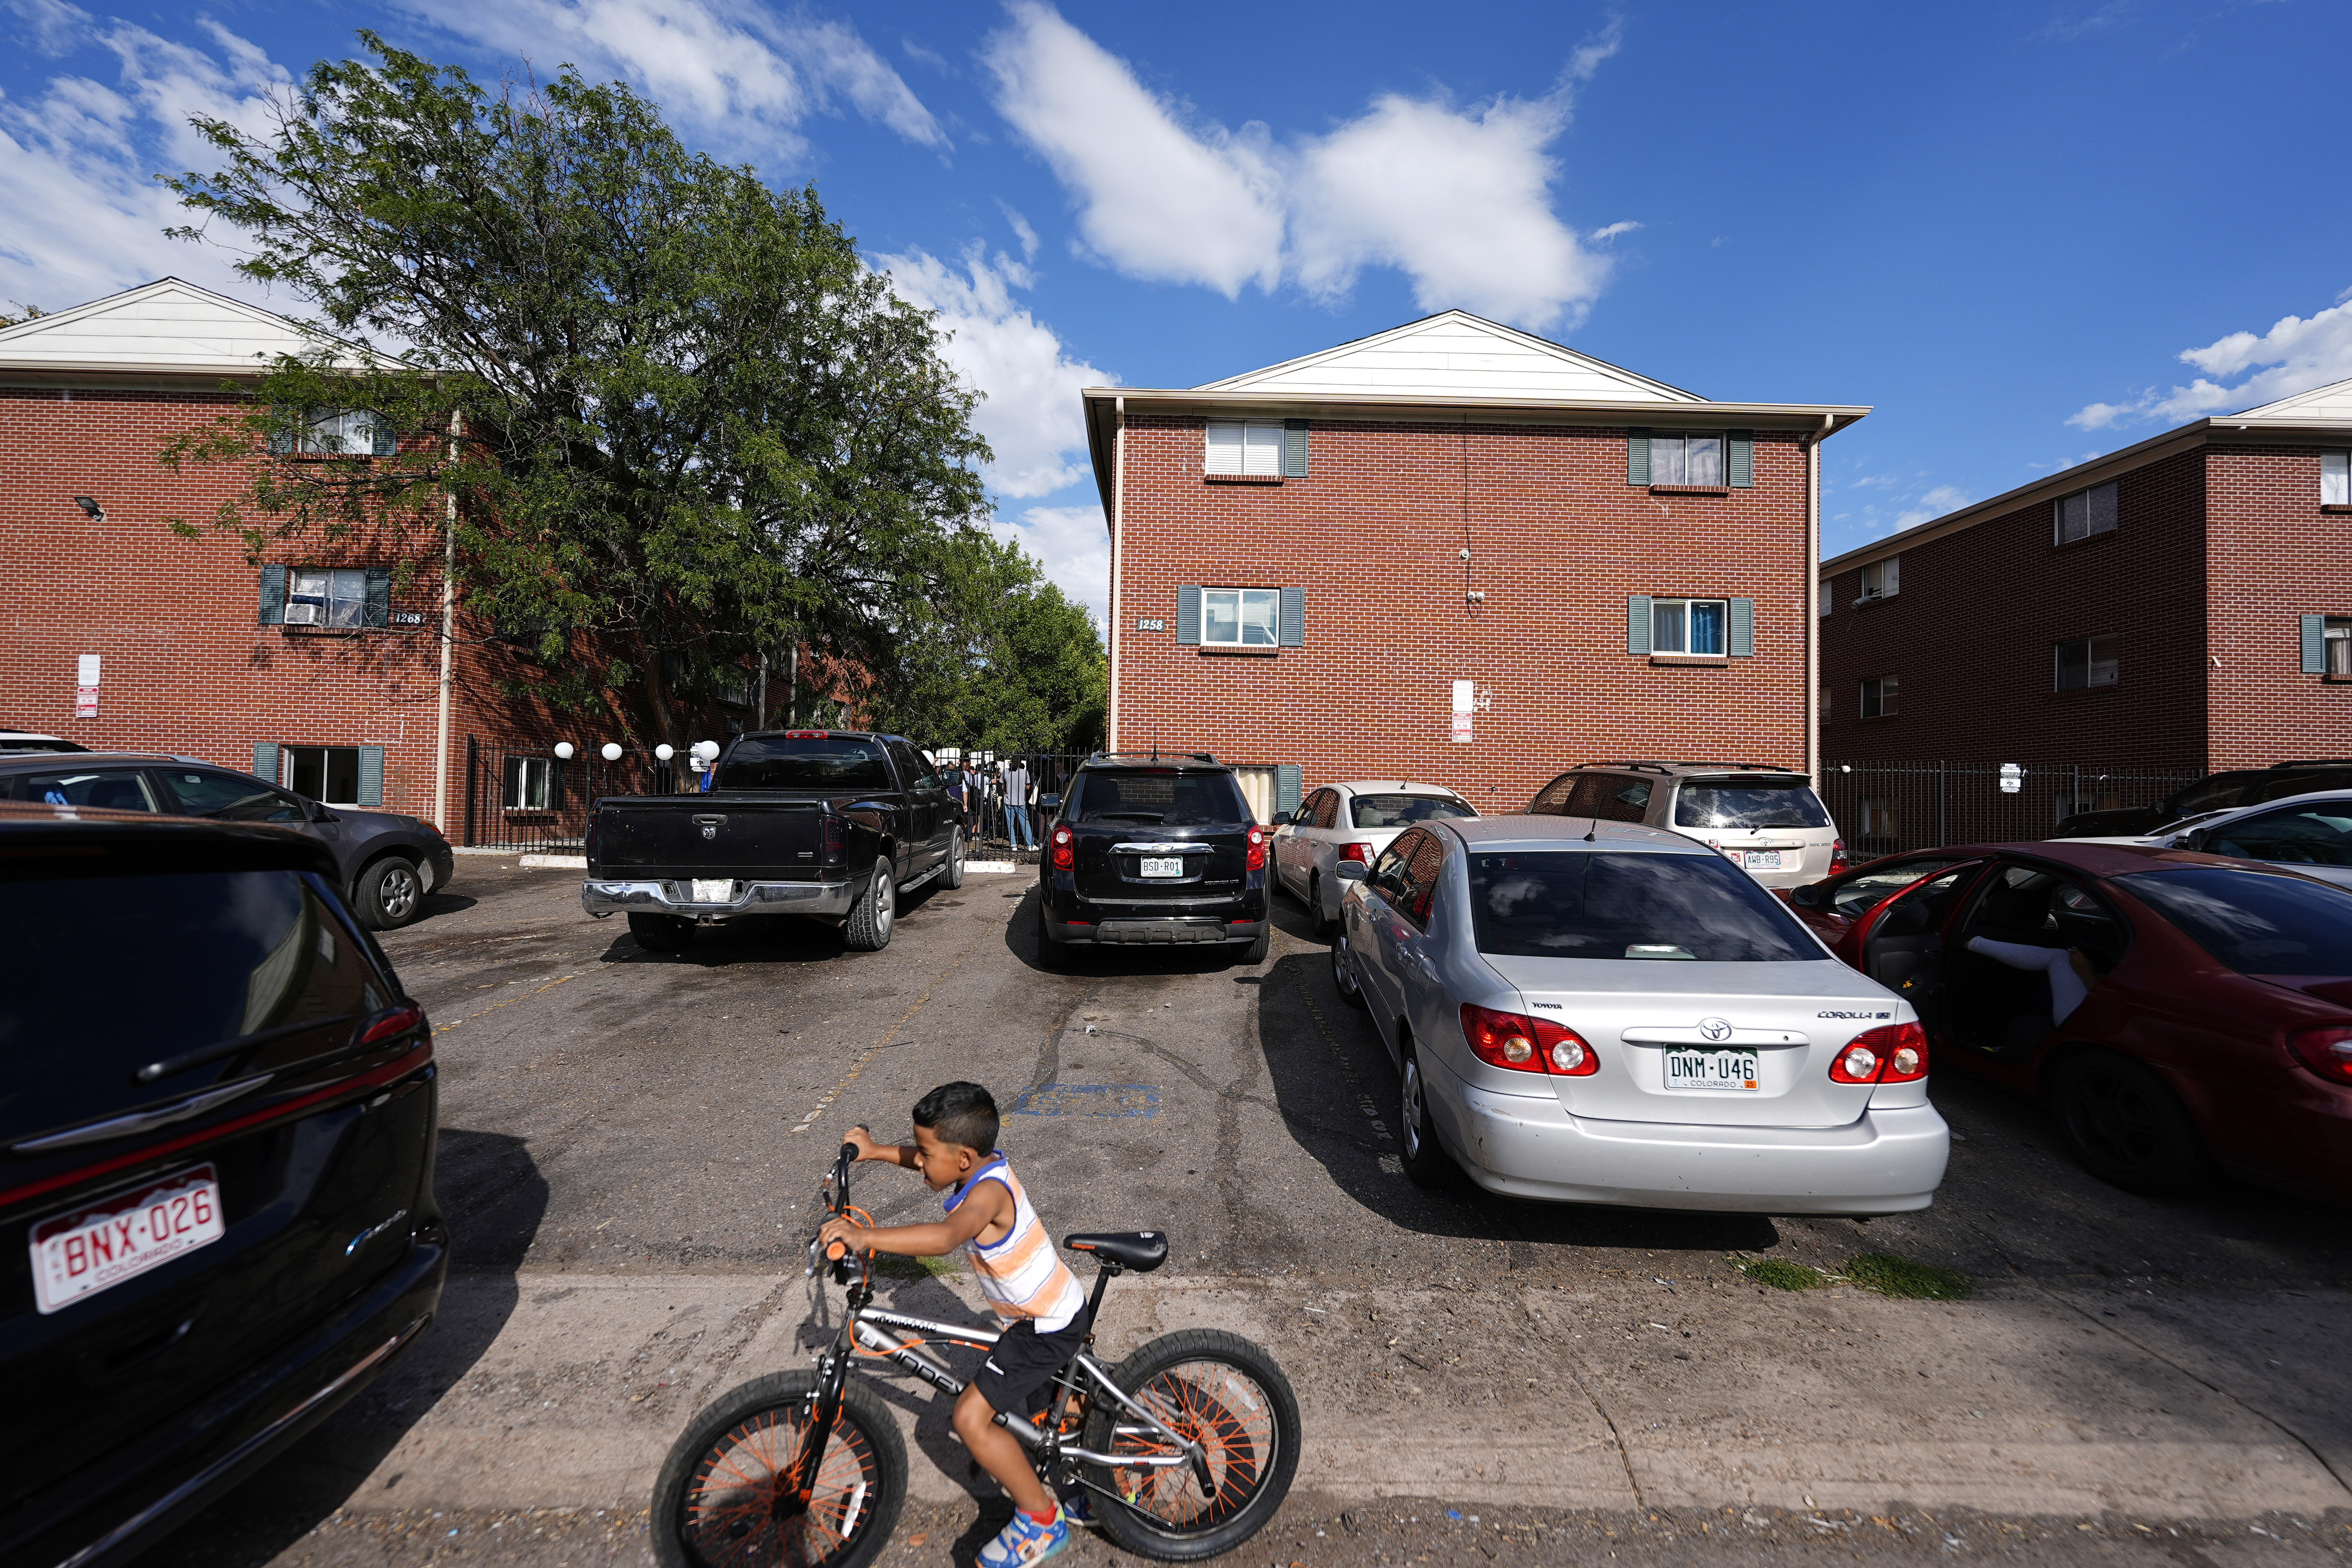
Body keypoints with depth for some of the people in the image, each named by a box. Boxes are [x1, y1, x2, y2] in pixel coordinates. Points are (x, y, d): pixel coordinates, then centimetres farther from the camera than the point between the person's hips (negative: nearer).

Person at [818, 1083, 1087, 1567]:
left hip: (1047, 1325, -10)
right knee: (1029, 1414, 27)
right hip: (1057, 1310, 10)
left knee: (971, 1418, -10)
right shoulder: (987, 1164, -5)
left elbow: (945, 1237, -51)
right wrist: (876, 1151, 4)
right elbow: (926, 1159, 14)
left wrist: (865, 1236, -54)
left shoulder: (987, 1192, -31)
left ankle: (1041, 1520, 8)